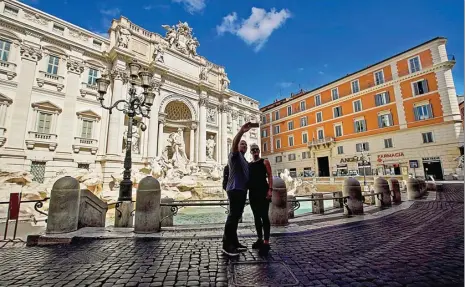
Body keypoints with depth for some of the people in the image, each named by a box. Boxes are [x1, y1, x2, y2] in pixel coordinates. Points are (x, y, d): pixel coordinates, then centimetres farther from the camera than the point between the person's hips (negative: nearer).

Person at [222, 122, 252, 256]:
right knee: (233, 215, -12)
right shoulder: (235, 155, -2)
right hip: (235, 189, -9)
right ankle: (226, 245, -8)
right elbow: (234, 143, -23)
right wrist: (241, 131, -38)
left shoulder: (244, 160, 26)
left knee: (237, 216, 11)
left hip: (242, 190, 9)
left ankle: (234, 242, 19)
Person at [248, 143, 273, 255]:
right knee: (256, 216, 11)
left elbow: (270, 176, -4)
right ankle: (260, 239, 21)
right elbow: (247, 178, 17)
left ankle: (266, 242, -6)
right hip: (252, 192, 5)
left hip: (263, 191, -5)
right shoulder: (248, 164, 15)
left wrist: (270, 189, -15)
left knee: (264, 216, -9)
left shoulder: (264, 162, 3)